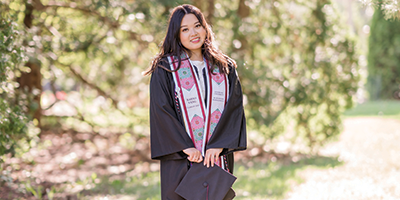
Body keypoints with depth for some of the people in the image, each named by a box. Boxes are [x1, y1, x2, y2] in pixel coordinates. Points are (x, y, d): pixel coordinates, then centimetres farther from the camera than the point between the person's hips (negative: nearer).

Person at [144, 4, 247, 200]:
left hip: (218, 159, 3)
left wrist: (218, 145, -12)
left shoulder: (224, 67, 9)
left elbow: (235, 106, 0)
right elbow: (161, 111, -7)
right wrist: (185, 147, -16)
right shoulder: (165, 68, 1)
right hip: (181, 161, -2)